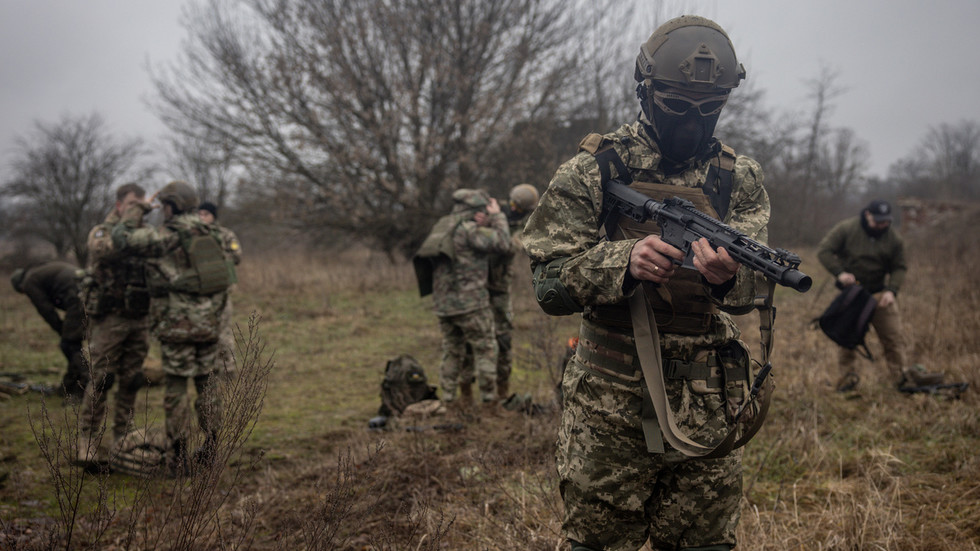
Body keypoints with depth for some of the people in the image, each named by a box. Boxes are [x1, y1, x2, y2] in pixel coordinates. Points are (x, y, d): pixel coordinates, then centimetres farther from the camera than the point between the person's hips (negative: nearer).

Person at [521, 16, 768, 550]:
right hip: (607, 405, -2)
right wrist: (625, 261, -26)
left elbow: (748, 286, -8)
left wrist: (727, 275, -32)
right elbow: (549, 284, -8)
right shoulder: (592, 170, -3)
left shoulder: (738, 178, 5)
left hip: (705, 406, 2)